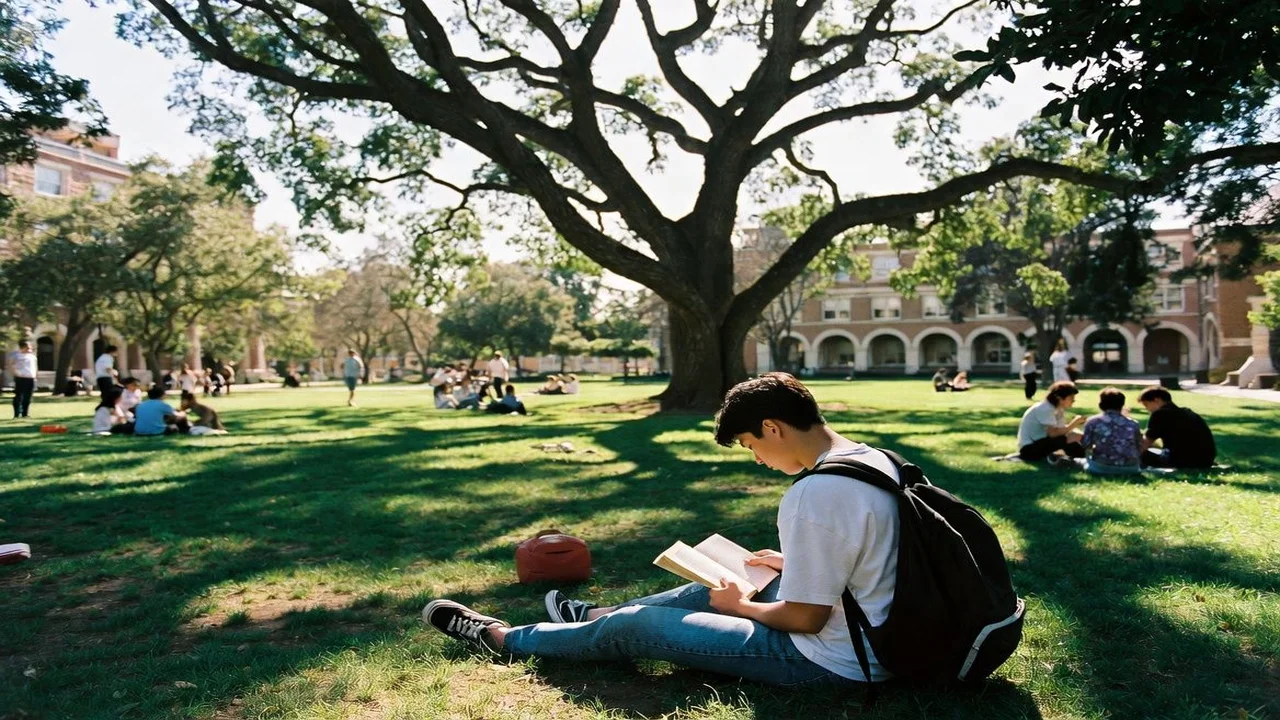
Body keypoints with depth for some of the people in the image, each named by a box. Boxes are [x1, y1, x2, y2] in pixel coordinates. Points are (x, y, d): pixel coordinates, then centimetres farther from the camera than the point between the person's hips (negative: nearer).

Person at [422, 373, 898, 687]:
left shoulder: (815, 494, -30)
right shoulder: (876, 460, 0)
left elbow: (805, 618, -24)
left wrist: (739, 606, -6)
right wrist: (791, 564, 13)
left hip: (829, 659, -9)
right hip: (876, 636, 9)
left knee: (637, 626, 0)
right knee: (724, 586, 25)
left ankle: (502, 638, 20)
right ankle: (597, 614, 46)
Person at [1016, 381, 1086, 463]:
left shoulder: (1059, 409, 6)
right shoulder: (1045, 409, -22)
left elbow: (1062, 430, -1)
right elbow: (1053, 433, -30)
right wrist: (1073, 423, -25)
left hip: (1041, 442, 10)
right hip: (1029, 448, -10)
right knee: (1063, 439, -30)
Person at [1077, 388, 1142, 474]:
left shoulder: (1092, 421, 1)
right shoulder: (1133, 423, 10)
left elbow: (1085, 445, 1)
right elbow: (1139, 448, 13)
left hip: (1101, 467, -4)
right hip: (1130, 468, 4)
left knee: (1084, 462, 29)